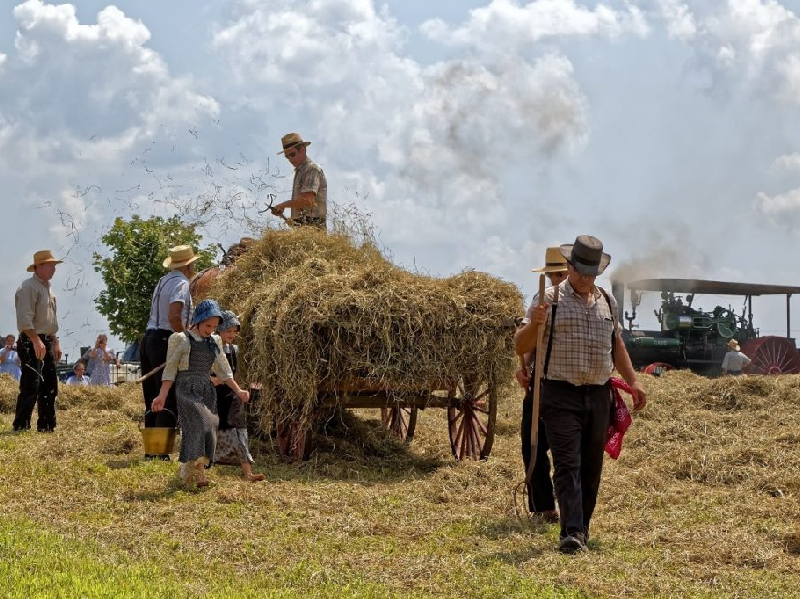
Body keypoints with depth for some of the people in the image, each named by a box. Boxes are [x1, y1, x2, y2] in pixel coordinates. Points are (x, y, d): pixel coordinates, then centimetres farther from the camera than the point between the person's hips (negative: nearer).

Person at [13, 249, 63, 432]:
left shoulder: (48, 289, 19)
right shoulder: (28, 287, -11)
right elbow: (24, 319, -21)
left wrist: (55, 342, 22)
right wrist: (36, 340, -29)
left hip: (46, 343, 10)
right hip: (31, 343, -10)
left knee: (49, 387, 12)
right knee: (30, 386, -13)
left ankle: (46, 426, 18)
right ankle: (21, 426, -12)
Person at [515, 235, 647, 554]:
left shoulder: (607, 301, 14)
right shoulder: (549, 300, -1)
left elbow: (617, 346, 25)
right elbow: (521, 347, -4)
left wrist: (632, 382, 16)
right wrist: (534, 324, -23)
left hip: (598, 395, 5)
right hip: (561, 395, -5)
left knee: (592, 466, 8)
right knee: (567, 464, -12)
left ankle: (582, 527, 18)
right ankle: (571, 532, -18)